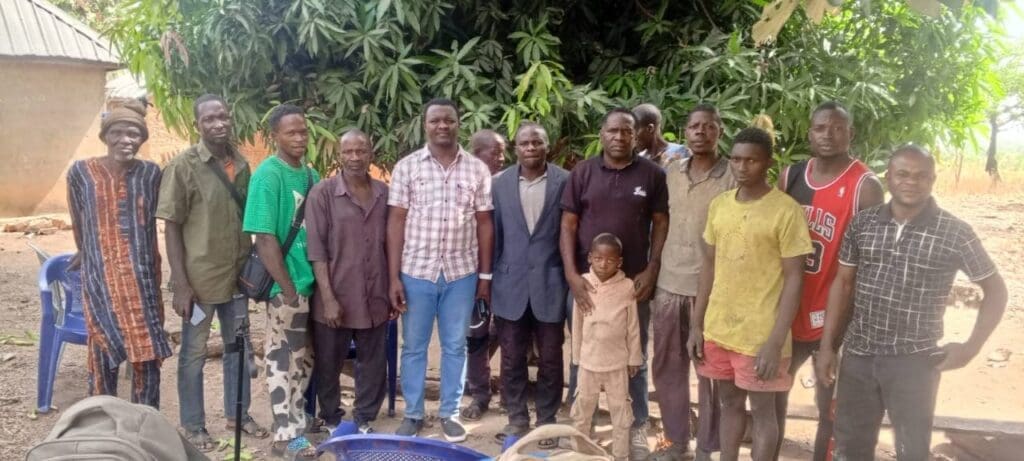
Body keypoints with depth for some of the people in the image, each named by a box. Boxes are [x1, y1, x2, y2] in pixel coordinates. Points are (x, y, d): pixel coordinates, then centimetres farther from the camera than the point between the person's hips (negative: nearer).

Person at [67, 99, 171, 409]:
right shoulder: (81, 172, -4)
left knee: (147, 351, 6)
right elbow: (78, 221, 10)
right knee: (104, 352, 4)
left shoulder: (150, 173, 0)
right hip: (101, 276, -1)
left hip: (142, 276, 1)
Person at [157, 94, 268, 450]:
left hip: (237, 276, 5)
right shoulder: (183, 166, -11)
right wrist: (180, 284, -15)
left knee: (239, 347, 17)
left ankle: (238, 414, 33)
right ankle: (193, 426, 23)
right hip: (199, 278, -5)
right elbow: (171, 227, -11)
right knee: (194, 354, 9)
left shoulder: (242, 164, 4)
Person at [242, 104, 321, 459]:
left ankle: (298, 417, 31)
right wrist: (287, 288, -17)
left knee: (305, 356, 16)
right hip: (287, 284, -7)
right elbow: (264, 238, -17)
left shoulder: (311, 175, 8)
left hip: (313, 280, 7)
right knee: (283, 357, 3)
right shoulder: (268, 175, -13)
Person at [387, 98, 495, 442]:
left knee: (455, 346, 10)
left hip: (461, 273, 1)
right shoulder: (407, 167, -1)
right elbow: (396, 222, -2)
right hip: (416, 272, -1)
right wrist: (393, 277, -6)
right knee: (413, 346, 9)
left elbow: (484, 224, 5)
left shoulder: (477, 170, 2)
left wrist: (485, 275, 3)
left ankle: (450, 413, 24)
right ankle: (412, 414, 23)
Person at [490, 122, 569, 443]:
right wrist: (488, 278, 6)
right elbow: (493, 234, 6)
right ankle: (517, 419, 25)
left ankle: (546, 422, 23)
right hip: (511, 284, 2)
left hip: (551, 284, -1)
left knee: (550, 359, 8)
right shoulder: (500, 183, 3)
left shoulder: (565, 181, -3)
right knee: (512, 359, 10)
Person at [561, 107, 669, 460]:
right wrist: (571, 274, -10)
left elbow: (661, 223, 3)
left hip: (634, 281, 0)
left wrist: (652, 270, -7)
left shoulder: (652, 174, 0)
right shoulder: (582, 173, 0)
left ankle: (638, 427, 24)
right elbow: (568, 226, -1)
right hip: (588, 280, 0)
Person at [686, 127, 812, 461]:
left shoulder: (786, 210, -12)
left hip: (760, 335, -5)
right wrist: (697, 324, 9)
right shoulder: (718, 205, 5)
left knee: (762, 411, 8)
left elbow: (794, 279, -12)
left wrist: (776, 342, -17)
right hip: (718, 329, 5)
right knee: (729, 404, 17)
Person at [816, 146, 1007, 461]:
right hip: (858, 355, 3)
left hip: (915, 360, -3)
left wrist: (970, 347, -6)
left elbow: (995, 290, 1)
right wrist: (827, 345, 4)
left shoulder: (955, 233, -9)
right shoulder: (862, 223, 0)